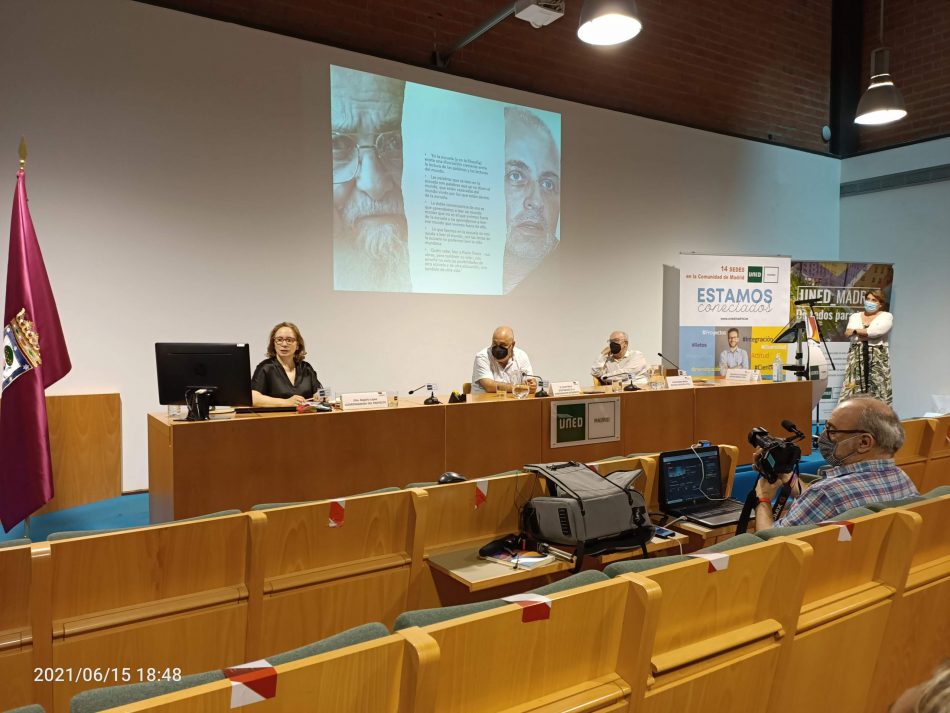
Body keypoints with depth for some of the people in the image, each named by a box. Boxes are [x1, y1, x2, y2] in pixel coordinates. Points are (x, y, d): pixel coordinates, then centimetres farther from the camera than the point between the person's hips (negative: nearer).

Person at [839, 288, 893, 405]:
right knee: (853, 389, -5)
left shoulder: (886, 316, 5)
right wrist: (869, 333, -11)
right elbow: (849, 333, -2)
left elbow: (878, 330, -15)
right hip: (856, 356, 3)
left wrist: (857, 331, -6)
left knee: (877, 390, -5)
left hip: (878, 357, -3)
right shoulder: (855, 316, 16)